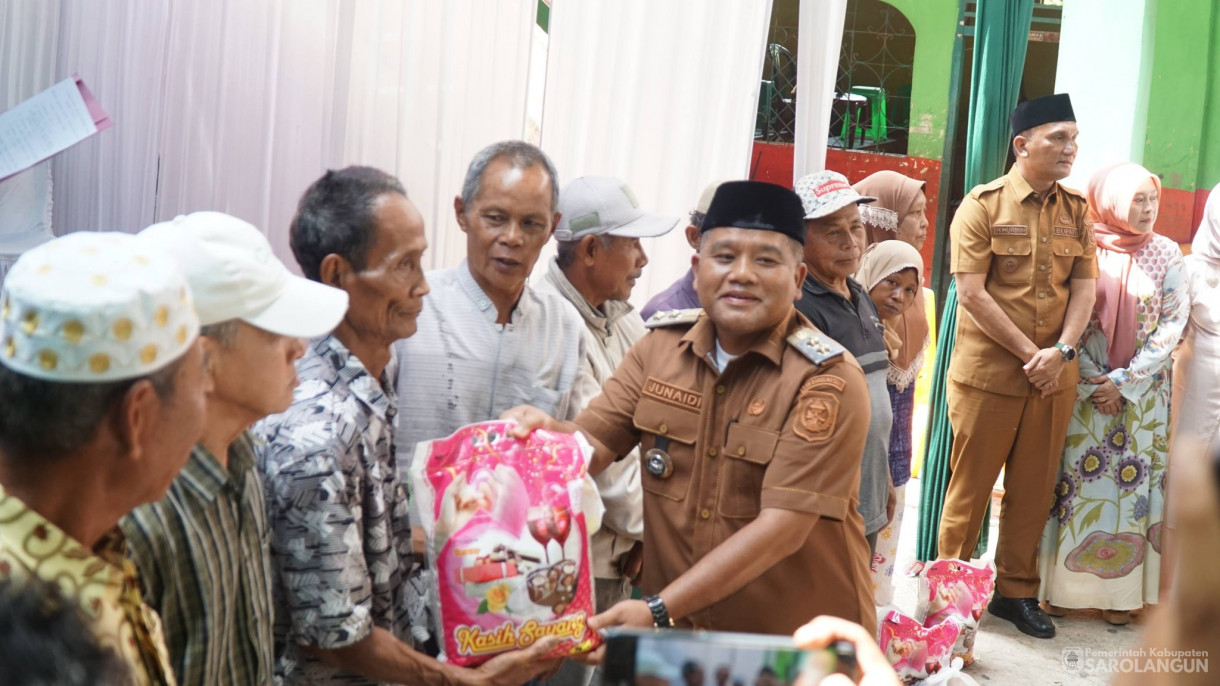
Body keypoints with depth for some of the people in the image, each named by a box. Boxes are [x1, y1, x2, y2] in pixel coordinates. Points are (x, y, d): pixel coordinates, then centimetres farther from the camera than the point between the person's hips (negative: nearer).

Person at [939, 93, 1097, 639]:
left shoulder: (1076, 210, 9)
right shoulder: (983, 205, -6)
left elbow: (1084, 287, 5)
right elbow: (972, 294, -12)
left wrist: (1061, 351, -11)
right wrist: (1028, 355, -14)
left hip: (1054, 376, 5)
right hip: (988, 373, -4)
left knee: (1033, 489, 11)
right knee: (971, 486, 5)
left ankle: (1016, 591, 24)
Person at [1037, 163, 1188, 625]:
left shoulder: (1166, 254, 0)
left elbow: (1172, 324, -3)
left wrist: (1124, 381, -10)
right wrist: (1095, 383, -11)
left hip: (1143, 392, 1)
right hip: (1083, 388, -1)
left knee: (1132, 483, 5)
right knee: (1075, 479, 2)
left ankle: (1121, 591, 15)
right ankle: (1062, 585, 13)